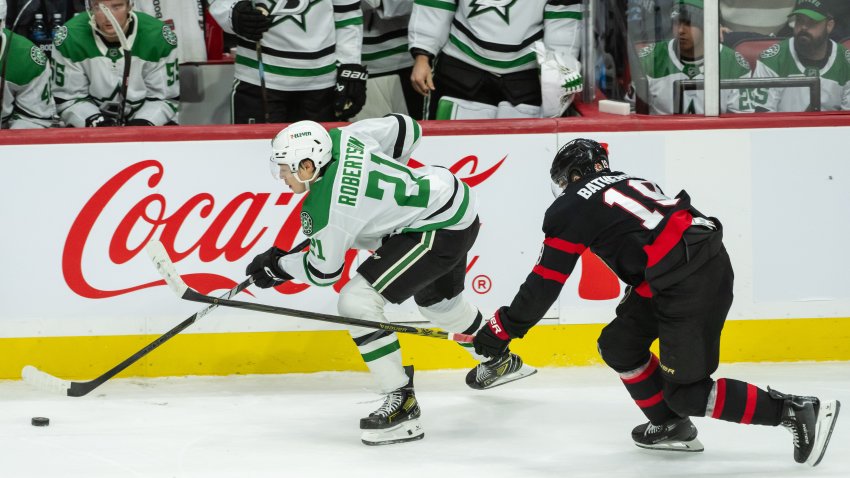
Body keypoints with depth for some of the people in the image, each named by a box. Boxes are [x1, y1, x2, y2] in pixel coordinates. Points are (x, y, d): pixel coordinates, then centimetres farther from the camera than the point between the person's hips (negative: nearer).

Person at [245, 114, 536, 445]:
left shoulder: (324, 210, -22)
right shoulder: (340, 138, -3)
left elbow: (323, 271, -8)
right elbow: (405, 128, 10)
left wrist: (277, 267, 7)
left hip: (439, 230, -10)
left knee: (357, 300, -15)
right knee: (435, 297, 35)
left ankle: (401, 404, -12)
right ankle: (501, 362, 59)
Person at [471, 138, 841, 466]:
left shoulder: (572, 207, 3)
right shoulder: (627, 182, 25)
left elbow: (545, 281, 3)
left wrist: (505, 328, 12)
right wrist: (634, 305, 41)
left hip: (688, 286, -9)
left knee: (686, 393, -3)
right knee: (618, 344, 19)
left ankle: (799, 412, -7)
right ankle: (672, 427, 24)